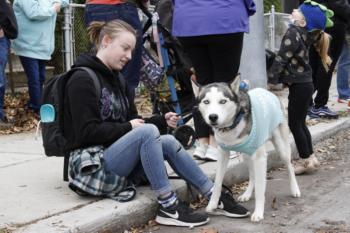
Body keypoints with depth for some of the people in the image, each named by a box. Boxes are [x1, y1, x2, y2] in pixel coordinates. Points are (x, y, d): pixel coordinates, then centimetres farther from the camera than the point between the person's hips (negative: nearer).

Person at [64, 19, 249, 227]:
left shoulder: (118, 79, 15)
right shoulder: (82, 80, -11)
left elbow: (134, 122, 15)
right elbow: (87, 132, -19)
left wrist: (163, 121, -1)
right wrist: (128, 127, -14)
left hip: (116, 154, 8)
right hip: (94, 165, -8)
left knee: (168, 142, -11)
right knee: (148, 131, -27)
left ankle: (216, 196, -4)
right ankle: (169, 207, -24)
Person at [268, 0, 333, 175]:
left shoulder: (293, 33, -17)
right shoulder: (306, 34, 6)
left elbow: (281, 58, -17)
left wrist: (271, 79, -14)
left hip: (299, 85, -9)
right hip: (304, 83, 9)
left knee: (294, 124, 0)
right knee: (300, 123, 16)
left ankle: (306, 160, 6)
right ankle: (310, 158, 21)